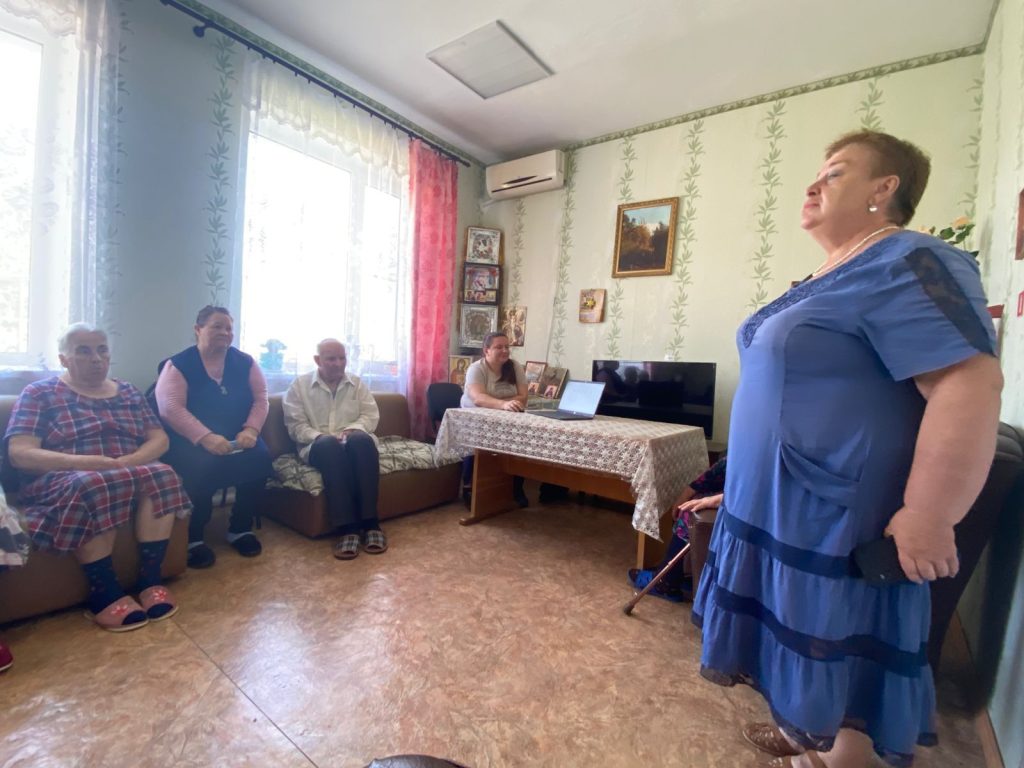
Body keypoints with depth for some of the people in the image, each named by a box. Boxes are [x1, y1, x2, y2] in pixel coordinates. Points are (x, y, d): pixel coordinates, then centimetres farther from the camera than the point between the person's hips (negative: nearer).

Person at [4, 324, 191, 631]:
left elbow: (159, 439, 8)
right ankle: (104, 593, -27)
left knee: (162, 475, -30)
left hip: (130, 474, 3)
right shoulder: (39, 393, 6)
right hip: (63, 479, -3)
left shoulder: (128, 393, 16)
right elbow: (19, 453, -6)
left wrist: (128, 462, -14)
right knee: (93, 486, -38)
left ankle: (150, 580, -26)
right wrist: (85, 462, -23)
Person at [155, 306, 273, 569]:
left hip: (237, 439, 3)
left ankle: (241, 528, -4)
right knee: (200, 466, -34)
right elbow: (170, 408, -14)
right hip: (190, 441, -3)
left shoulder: (244, 362, 8)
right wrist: (205, 437, -27)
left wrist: (251, 430, -15)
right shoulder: (178, 364, -2)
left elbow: (261, 399, 4)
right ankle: (193, 538, -10)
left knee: (260, 457, -25)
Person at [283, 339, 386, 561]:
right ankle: (348, 527, -41)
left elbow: (371, 416, 5)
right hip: (317, 445, -1)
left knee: (361, 440, -36)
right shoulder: (299, 385, 8)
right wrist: (319, 436, -18)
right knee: (329, 444, -38)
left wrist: (351, 429, -14)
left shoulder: (357, 383, 13)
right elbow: (296, 425, 0)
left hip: (354, 440, 2)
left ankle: (370, 522, -35)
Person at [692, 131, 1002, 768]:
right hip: (784, 502, 10)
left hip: (836, 515, -9)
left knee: (839, 644, 9)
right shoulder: (830, 277, 14)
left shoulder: (905, 264, -15)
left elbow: (970, 384, -24)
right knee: (805, 639, 23)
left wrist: (928, 518, -24)